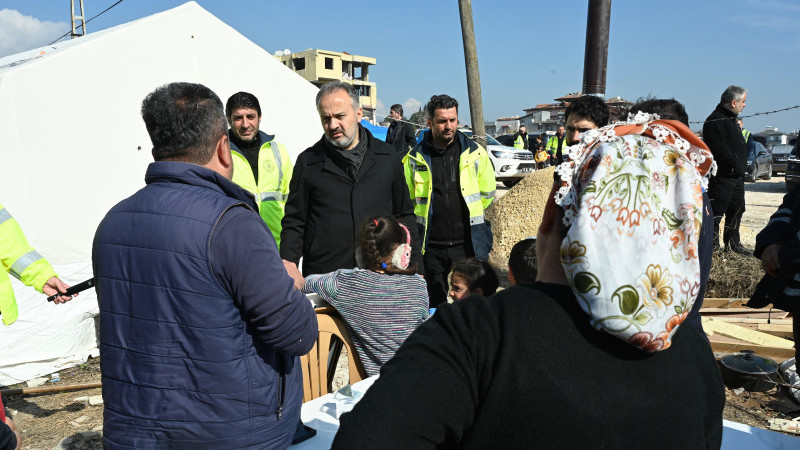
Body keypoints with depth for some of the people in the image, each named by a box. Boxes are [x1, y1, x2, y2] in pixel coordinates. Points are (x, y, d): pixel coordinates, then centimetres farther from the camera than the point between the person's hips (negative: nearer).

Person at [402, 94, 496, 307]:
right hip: (431, 245, 1)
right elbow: (407, 199, 11)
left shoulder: (475, 153, 0)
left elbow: (488, 193, 11)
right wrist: (433, 217, 11)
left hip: (469, 242, -1)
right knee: (436, 305, 13)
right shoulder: (415, 158, 0)